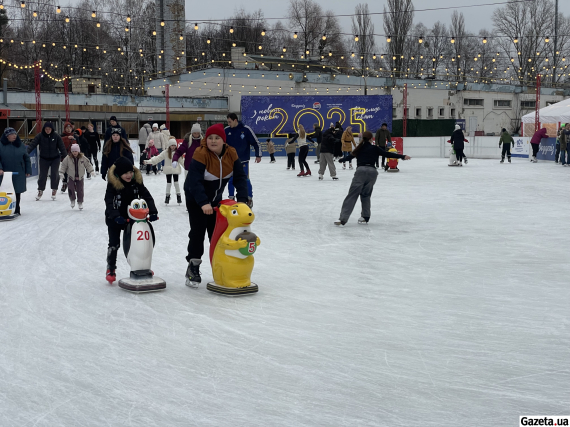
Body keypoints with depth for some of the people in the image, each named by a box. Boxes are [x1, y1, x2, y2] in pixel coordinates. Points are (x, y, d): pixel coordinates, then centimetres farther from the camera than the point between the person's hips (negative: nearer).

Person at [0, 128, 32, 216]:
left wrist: (28, 171, 6)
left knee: (17, 192, 6)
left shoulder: (20, 145, 6)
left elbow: (27, 158, 11)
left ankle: (16, 210, 17)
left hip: (18, 173, 2)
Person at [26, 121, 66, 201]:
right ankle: (40, 190, 17)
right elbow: (32, 144, -16)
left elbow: (62, 147, -6)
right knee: (42, 175, 0)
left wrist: (65, 157, -5)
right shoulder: (40, 136, -10)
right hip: (44, 159, 1)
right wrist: (26, 152, -29)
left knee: (54, 174, -8)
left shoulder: (56, 136, -9)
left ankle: (54, 190, 10)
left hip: (55, 158, 0)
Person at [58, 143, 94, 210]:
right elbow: (63, 165, -3)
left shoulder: (83, 158, -7)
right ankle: (72, 200, 15)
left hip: (80, 177, 1)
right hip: (71, 177, -1)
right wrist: (61, 173, -10)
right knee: (71, 189, -8)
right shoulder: (68, 158, -10)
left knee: (80, 190, 3)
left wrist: (91, 171, -7)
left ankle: (80, 202, 17)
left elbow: (88, 165, 0)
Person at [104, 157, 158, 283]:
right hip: (114, 219, -3)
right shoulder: (113, 184, -18)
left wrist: (153, 212, -22)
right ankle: (111, 270, 12)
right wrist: (116, 217, -38)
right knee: (114, 244, -2)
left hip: (131, 217, 4)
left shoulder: (137, 181, -8)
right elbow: (108, 202, -25)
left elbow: (147, 197, -9)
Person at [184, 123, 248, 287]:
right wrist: (203, 203, -47)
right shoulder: (201, 154, -28)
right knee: (197, 232, -8)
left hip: (215, 198, 5)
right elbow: (195, 181, -36)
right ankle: (193, 268, 3)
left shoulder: (231, 153, -12)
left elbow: (240, 177, -13)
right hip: (195, 198, -5)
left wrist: (242, 199, -26)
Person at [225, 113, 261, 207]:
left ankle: (249, 199, 12)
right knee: (231, 180, 7)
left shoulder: (246, 129, -10)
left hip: (243, 160, -3)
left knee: (245, 180, 0)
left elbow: (255, 142, -5)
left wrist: (258, 155, -4)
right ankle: (231, 198, 19)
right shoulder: (227, 130, -1)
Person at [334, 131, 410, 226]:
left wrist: (341, 160, 47)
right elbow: (387, 154, 6)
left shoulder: (359, 149, 18)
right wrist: (403, 156, 7)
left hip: (361, 171, 0)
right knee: (365, 195, 18)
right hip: (372, 172, 0)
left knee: (352, 195, -6)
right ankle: (365, 217, 16)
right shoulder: (375, 148, 12)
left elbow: (350, 156, 27)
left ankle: (343, 219, -14)